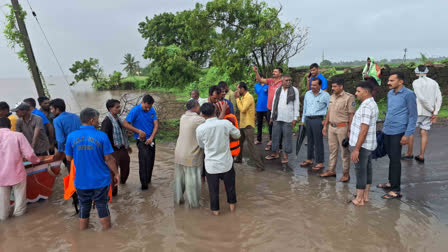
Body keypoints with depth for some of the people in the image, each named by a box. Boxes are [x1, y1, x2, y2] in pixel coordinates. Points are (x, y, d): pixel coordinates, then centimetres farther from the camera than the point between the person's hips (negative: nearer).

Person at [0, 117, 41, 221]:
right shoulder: (18, 135, -11)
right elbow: (29, 154, -13)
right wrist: (36, 161, 7)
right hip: (16, 173, -2)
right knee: (19, 194, 19)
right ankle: (19, 211, 32)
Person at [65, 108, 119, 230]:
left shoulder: (71, 136, -5)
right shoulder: (101, 136, -12)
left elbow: (68, 158, 5)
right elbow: (109, 158, -10)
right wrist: (116, 174, 2)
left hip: (81, 181, 3)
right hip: (101, 180, -2)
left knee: (84, 207, 17)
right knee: (102, 206, 12)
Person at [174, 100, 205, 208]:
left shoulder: (183, 117, 3)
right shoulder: (198, 120, -19)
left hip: (179, 153, 7)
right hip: (191, 156, -7)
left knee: (179, 177, 20)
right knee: (192, 180, 8)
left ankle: (178, 199, 35)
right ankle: (194, 203, 22)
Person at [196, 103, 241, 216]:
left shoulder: (200, 129, -15)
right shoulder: (226, 123, -16)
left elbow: (201, 145, 3)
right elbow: (237, 135, 2)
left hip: (211, 165, -1)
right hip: (226, 163, 1)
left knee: (213, 188, 18)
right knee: (230, 185, 23)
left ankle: (215, 209, 33)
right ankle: (232, 204, 41)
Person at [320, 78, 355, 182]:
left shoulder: (349, 97, -11)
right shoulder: (332, 97, 11)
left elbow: (351, 115, -13)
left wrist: (349, 130, -17)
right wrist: (325, 125, 15)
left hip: (342, 127, -7)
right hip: (332, 127, 7)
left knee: (344, 152, 3)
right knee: (332, 150, 14)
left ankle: (346, 173, 13)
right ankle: (331, 170, 25)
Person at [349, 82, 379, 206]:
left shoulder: (366, 107, -20)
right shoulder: (372, 104, 12)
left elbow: (364, 130, -25)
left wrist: (356, 149, -23)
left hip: (362, 145, -10)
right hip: (369, 145, 10)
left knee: (361, 171, -1)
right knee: (367, 170, 15)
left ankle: (359, 199, 9)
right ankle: (366, 196, 25)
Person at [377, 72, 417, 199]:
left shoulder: (408, 95, -11)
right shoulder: (390, 93, 11)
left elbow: (413, 116, -11)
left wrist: (407, 134, -15)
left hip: (398, 132, -7)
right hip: (387, 131, 7)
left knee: (395, 160, -2)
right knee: (391, 157, 16)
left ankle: (396, 190, 7)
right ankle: (391, 182, 29)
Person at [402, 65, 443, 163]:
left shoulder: (416, 82, -7)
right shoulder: (434, 83, 10)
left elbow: (421, 98, -16)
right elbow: (439, 98, 2)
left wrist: (432, 110, -7)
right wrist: (435, 113, -1)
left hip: (417, 111, -5)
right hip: (429, 113, 5)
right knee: (424, 133, 7)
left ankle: (409, 154, 12)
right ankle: (421, 156, 10)